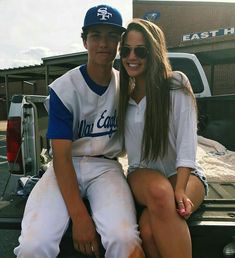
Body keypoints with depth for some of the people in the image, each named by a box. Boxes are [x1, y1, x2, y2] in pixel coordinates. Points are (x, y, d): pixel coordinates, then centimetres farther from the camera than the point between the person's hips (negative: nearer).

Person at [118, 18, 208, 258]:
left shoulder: (176, 84, -6)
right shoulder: (123, 93, 7)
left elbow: (186, 140, -13)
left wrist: (180, 189, -25)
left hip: (183, 173, -2)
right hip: (142, 174, 3)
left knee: (150, 228, -32)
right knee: (159, 190, -35)